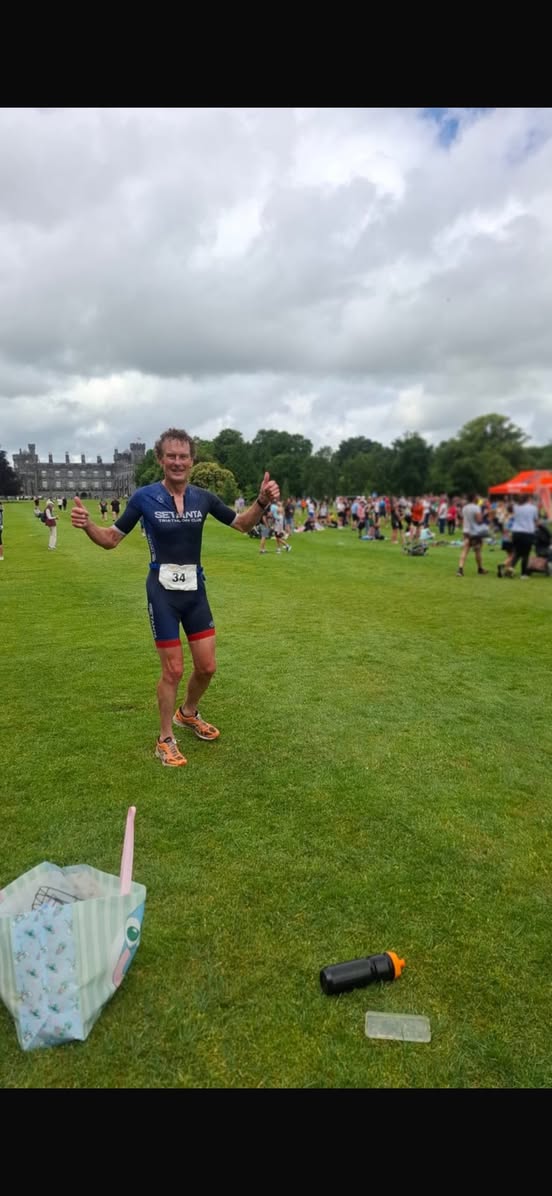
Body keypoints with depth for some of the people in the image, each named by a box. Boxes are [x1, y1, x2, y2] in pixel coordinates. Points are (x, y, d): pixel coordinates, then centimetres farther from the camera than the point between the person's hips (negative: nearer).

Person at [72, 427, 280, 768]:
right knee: (173, 670, 0)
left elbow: (243, 524, 10)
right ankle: (166, 740, 22)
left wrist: (263, 502, -9)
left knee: (207, 666, 9)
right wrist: (87, 525, -22)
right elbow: (111, 539, -2)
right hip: (163, 591, -4)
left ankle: (188, 714, 40)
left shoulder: (203, 497, -1)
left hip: (195, 589, 4)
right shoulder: (144, 497, -10)